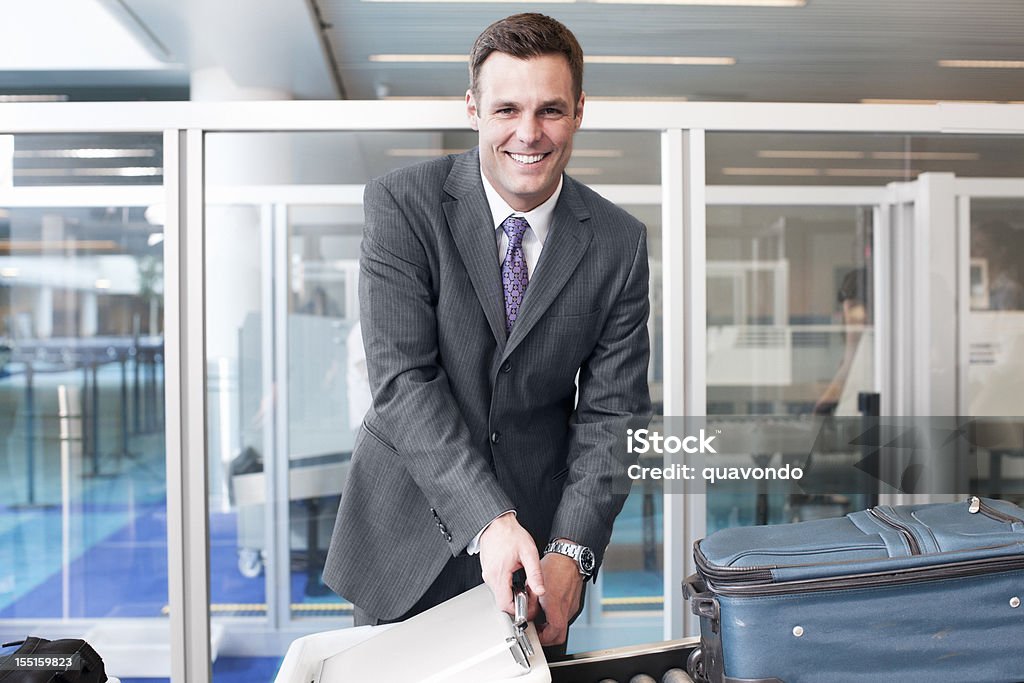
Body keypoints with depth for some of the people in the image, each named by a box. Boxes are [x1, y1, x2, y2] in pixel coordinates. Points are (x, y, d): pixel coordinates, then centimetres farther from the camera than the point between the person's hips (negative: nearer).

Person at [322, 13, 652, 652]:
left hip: (539, 536, 2)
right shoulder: (401, 204, -13)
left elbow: (611, 412, -6)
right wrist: (489, 521, -27)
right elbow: (402, 381, -19)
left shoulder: (620, 241, -5)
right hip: (409, 531, -1)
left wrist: (571, 550, -18)